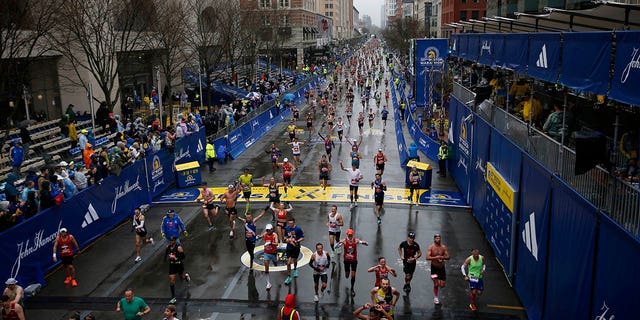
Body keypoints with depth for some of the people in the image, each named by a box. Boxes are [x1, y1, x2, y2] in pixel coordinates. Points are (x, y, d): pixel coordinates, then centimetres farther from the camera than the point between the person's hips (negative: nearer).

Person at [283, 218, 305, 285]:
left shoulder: (298, 229, -15)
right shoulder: (286, 228, -4)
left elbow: (302, 238, -9)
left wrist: (297, 241, -24)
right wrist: (286, 239, -9)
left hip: (296, 247, -1)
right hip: (289, 247, 1)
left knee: (295, 260, 17)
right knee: (288, 262, -5)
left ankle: (295, 270, 50)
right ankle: (289, 277, 5)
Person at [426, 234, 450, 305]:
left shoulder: (443, 247, -3)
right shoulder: (431, 247, -10)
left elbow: (448, 257, -5)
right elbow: (427, 257, -18)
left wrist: (442, 257, -23)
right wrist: (436, 257, -28)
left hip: (442, 268, 3)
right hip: (434, 268, -2)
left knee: (442, 285, 2)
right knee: (436, 284, -6)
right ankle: (435, 297, 17)